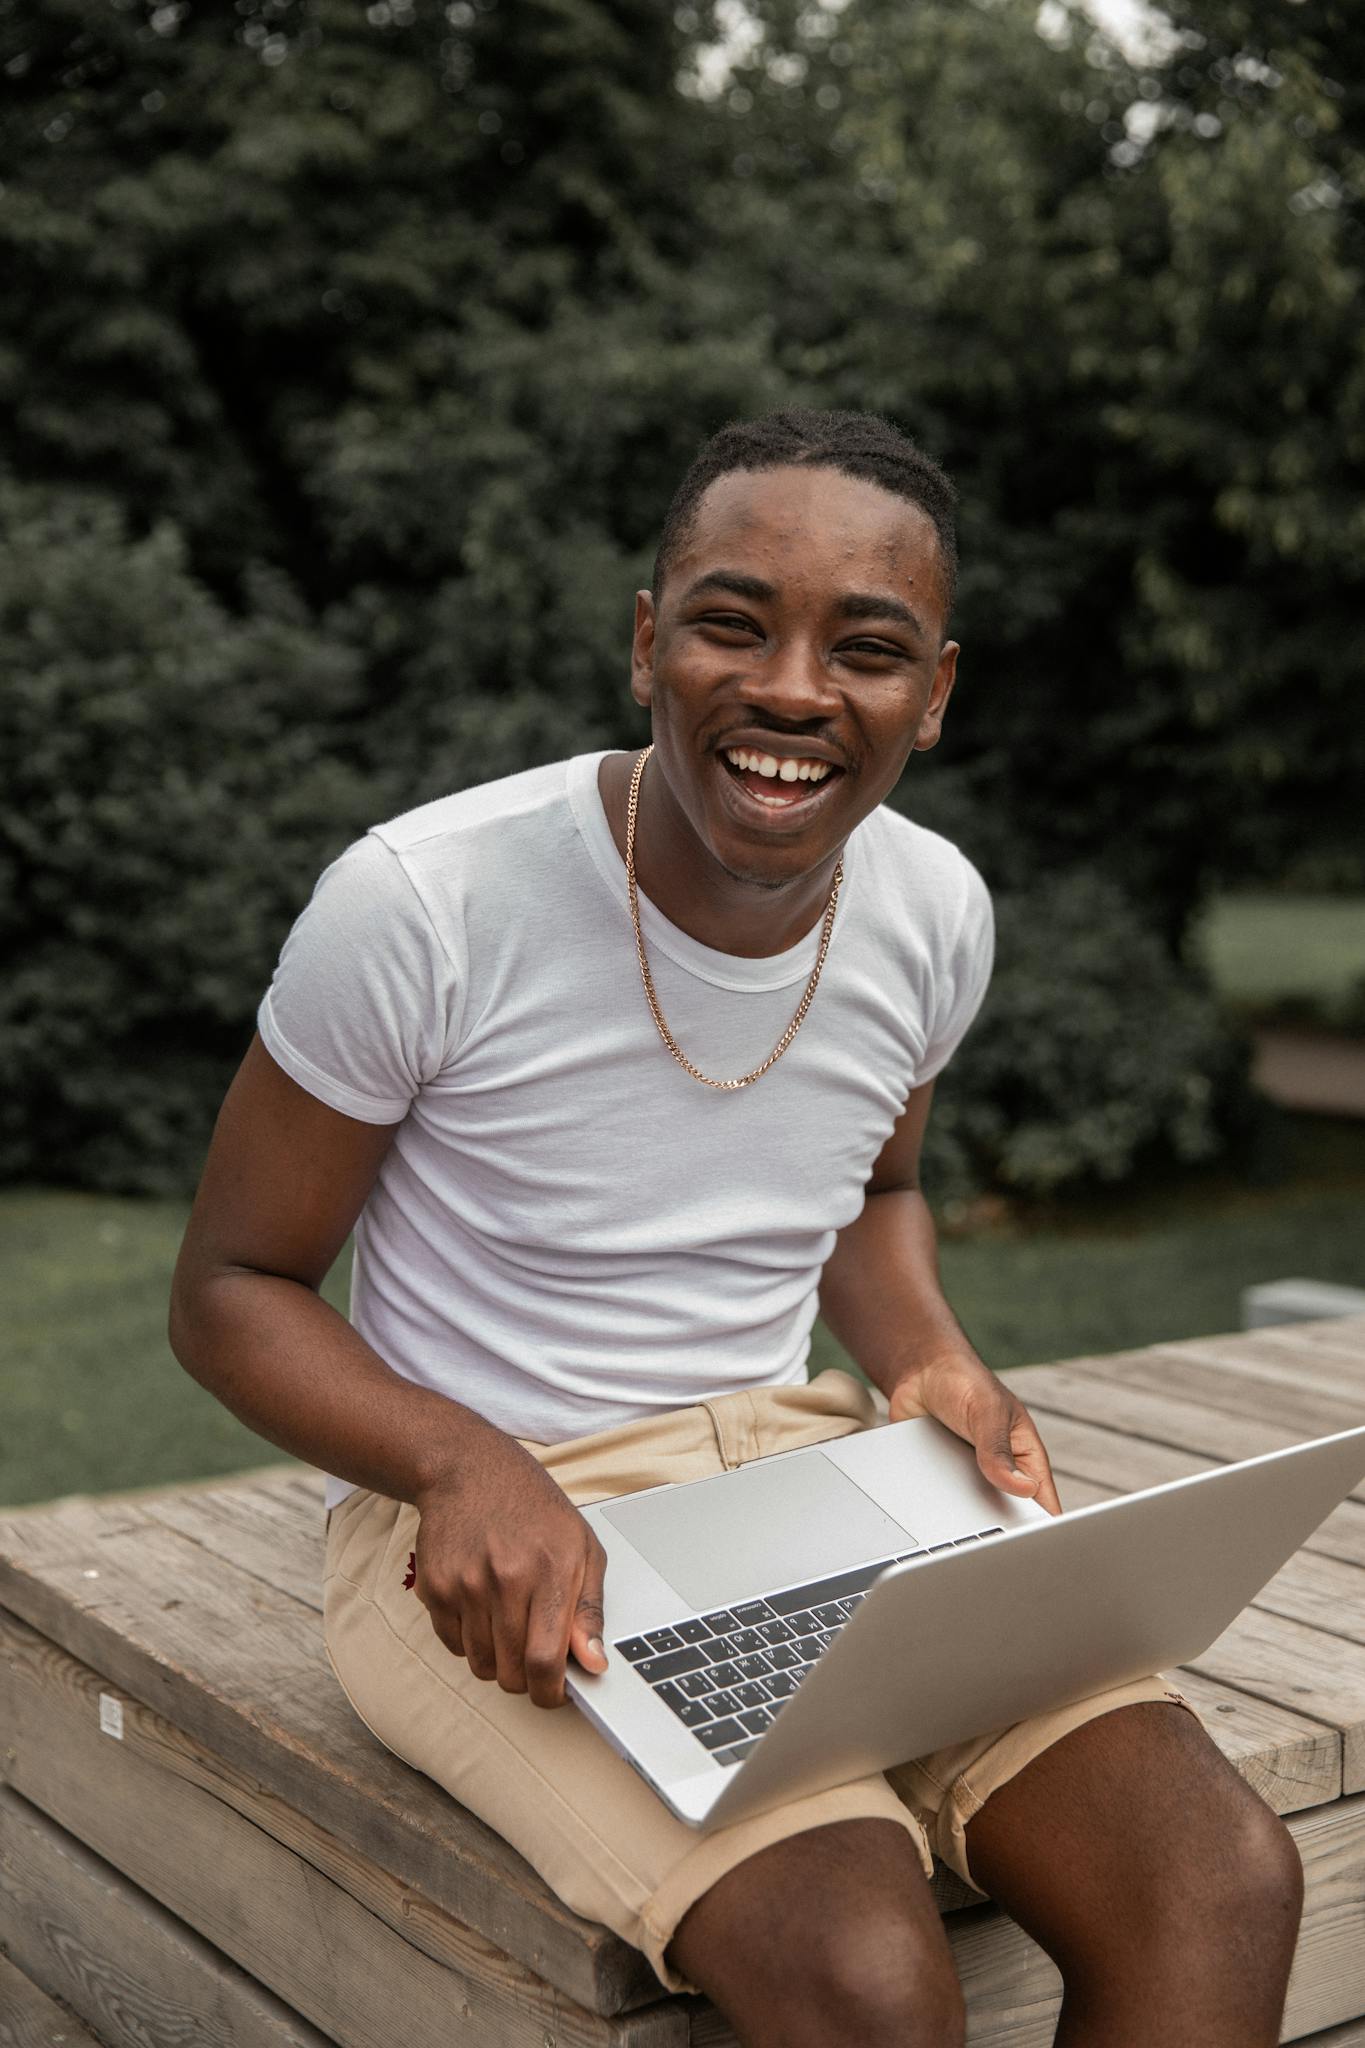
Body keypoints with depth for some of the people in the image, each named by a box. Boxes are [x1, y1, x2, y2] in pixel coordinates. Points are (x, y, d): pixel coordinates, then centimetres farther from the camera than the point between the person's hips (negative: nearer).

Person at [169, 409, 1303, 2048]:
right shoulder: (421, 904, -17)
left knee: (1224, 1878, -18)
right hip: (485, 1539, -5)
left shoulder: (934, 911, 0)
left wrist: (928, 1361, -2)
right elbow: (228, 1291, -6)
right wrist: (465, 1466, -25)